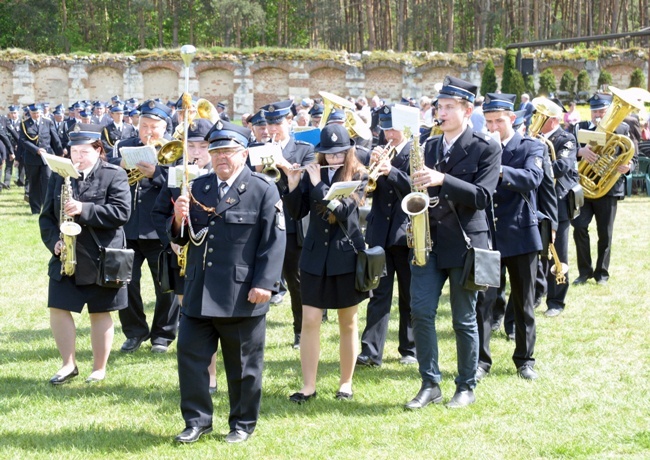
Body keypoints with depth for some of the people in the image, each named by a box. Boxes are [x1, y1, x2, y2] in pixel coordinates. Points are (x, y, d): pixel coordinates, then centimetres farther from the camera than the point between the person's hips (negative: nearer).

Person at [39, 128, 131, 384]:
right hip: (66, 258, 4)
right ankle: (69, 364, 13)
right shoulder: (59, 176, 8)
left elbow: (122, 212, -16)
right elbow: (46, 216, 10)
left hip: (101, 258, -4)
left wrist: (84, 210, -24)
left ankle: (99, 369, 17)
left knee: (100, 313, 5)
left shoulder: (114, 175, -4)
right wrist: (54, 241, -9)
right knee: (58, 309, -2)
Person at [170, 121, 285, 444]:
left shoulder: (263, 190, -4)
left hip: (242, 295, -4)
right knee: (190, 356, 4)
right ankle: (197, 420, 16)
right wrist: (178, 220, -11)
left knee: (242, 364, 7)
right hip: (199, 293, 5)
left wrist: (265, 284, -17)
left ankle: (243, 424, 20)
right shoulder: (198, 188, 11)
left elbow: (273, 241, -9)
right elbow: (181, 237, 12)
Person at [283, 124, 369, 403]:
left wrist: (318, 184, -17)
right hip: (315, 255, 2)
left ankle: (346, 382, 18)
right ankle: (308, 385, 2)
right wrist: (293, 184, -13)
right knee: (310, 321, -2)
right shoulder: (312, 173, 5)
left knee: (348, 323, 7)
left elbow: (343, 209, -18)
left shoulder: (358, 176, -4)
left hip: (346, 256, -2)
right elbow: (297, 212, 1)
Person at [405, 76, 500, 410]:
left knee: (464, 320, 3)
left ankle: (466, 387, 16)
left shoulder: (486, 149, -5)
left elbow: (482, 196, -16)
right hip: (429, 241, 5)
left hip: (464, 242, -5)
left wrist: (442, 180, -25)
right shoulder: (430, 147, 12)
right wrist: (417, 185, -5)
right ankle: (430, 384, 8)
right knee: (420, 312, -2)